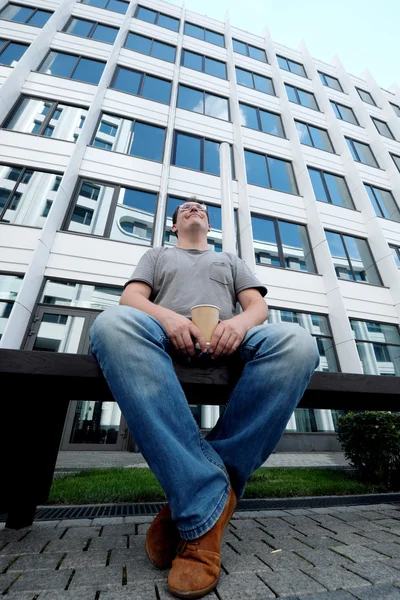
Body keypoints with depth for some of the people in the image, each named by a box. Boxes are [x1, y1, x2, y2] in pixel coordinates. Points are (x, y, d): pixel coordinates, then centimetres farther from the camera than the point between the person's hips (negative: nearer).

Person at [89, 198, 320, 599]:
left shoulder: (231, 260, 33)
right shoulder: (157, 255, 31)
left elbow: (258, 305, 17)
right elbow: (130, 298, 11)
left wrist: (240, 321, -9)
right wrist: (166, 315, -13)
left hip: (228, 339, 2)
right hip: (169, 336, 0)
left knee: (297, 341, -28)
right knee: (113, 323, -32)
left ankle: (195, 499, -24)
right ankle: (213, 500, -30)